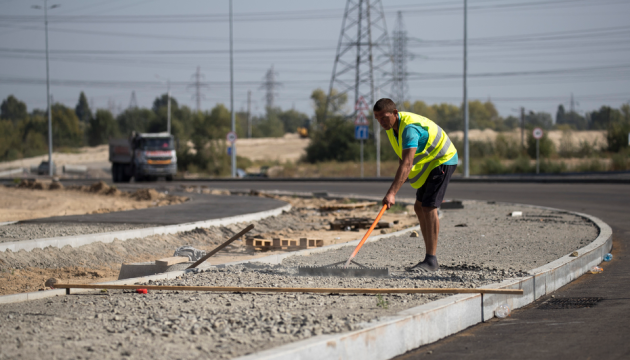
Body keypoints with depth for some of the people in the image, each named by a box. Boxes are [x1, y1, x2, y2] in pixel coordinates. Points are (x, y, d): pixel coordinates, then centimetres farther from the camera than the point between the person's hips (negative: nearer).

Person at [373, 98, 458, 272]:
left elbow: (407, 164, -44)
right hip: (428, 163, 10)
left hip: (442, 160, -10)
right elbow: (403, 157, 15)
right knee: (419, 207, 7)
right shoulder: (392, 125, -3)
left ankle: (431, 261, -16)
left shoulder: (409, 128, -33)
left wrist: (392, 193, -51)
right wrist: (395, 187, 12)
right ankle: (431, 257, 11)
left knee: (429, 207, -17)